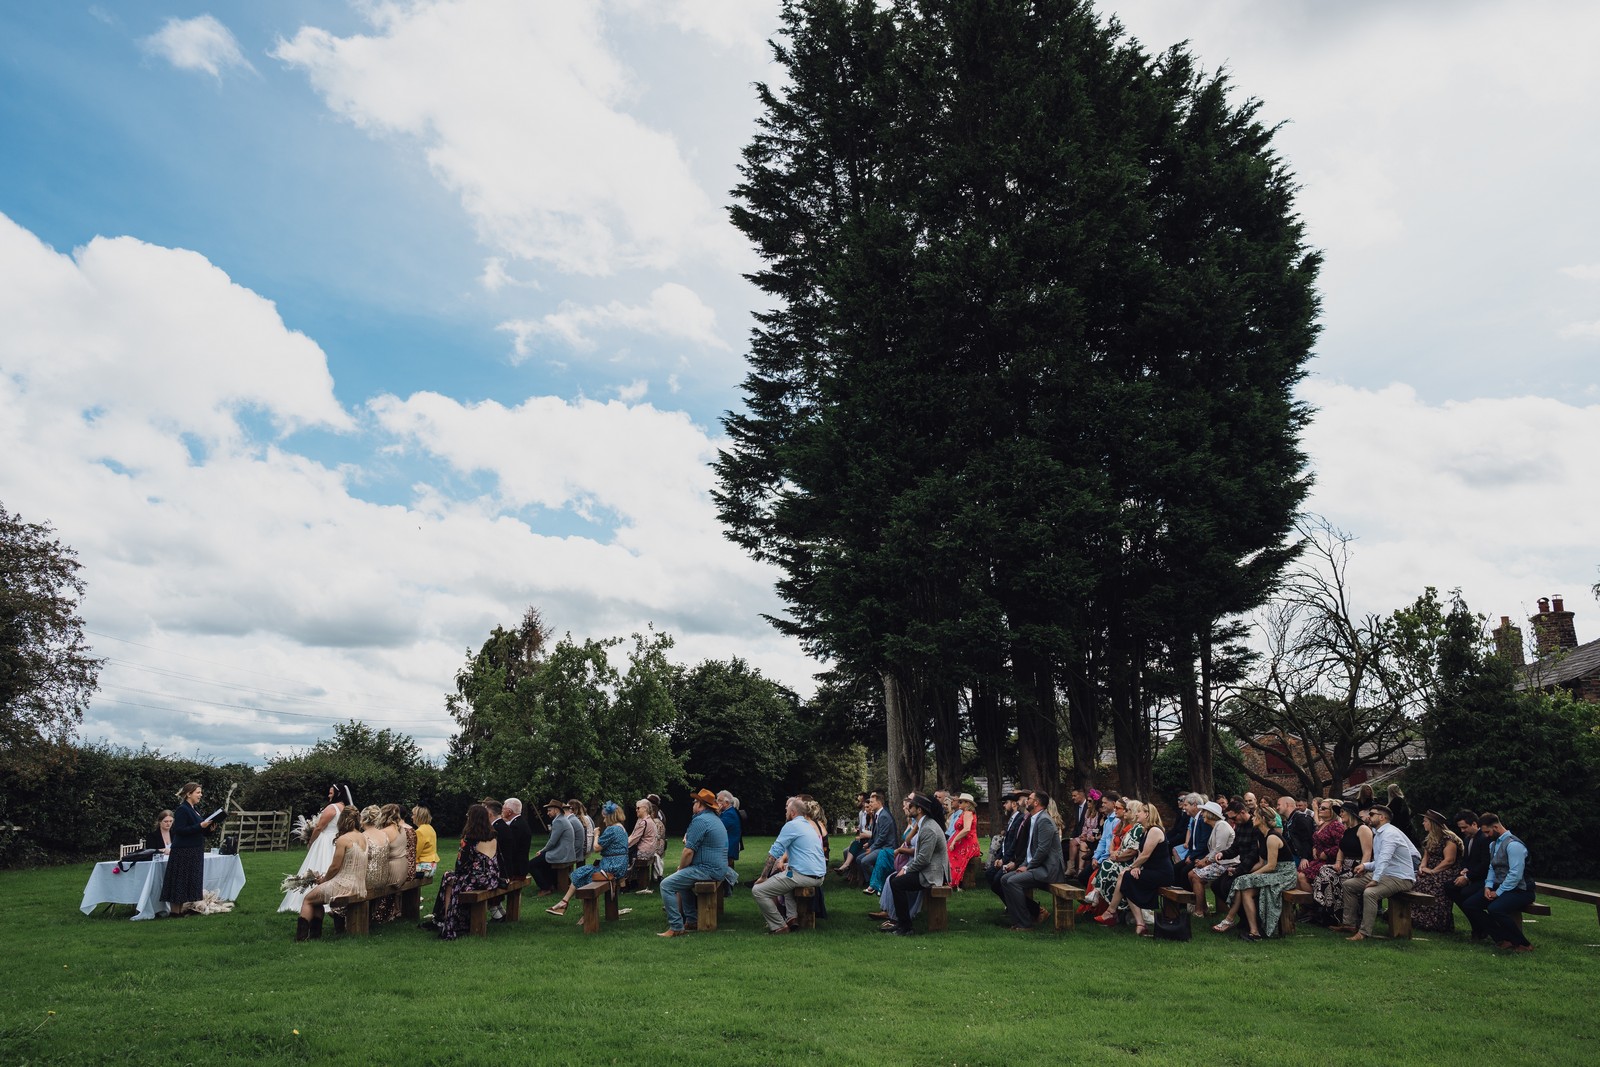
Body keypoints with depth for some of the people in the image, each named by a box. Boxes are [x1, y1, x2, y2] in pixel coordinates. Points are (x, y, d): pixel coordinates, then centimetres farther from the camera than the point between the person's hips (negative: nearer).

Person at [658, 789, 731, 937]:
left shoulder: (700, 820, -13)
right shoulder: (716, 820, 19)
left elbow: (689, 851, -17)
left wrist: (680, 868, -1)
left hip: (707, 869, -11)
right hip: (720, 869, 11)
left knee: (666, 885, -11)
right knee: (682, 879, 32)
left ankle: (676, 927, -13)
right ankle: (691, 920, 30)